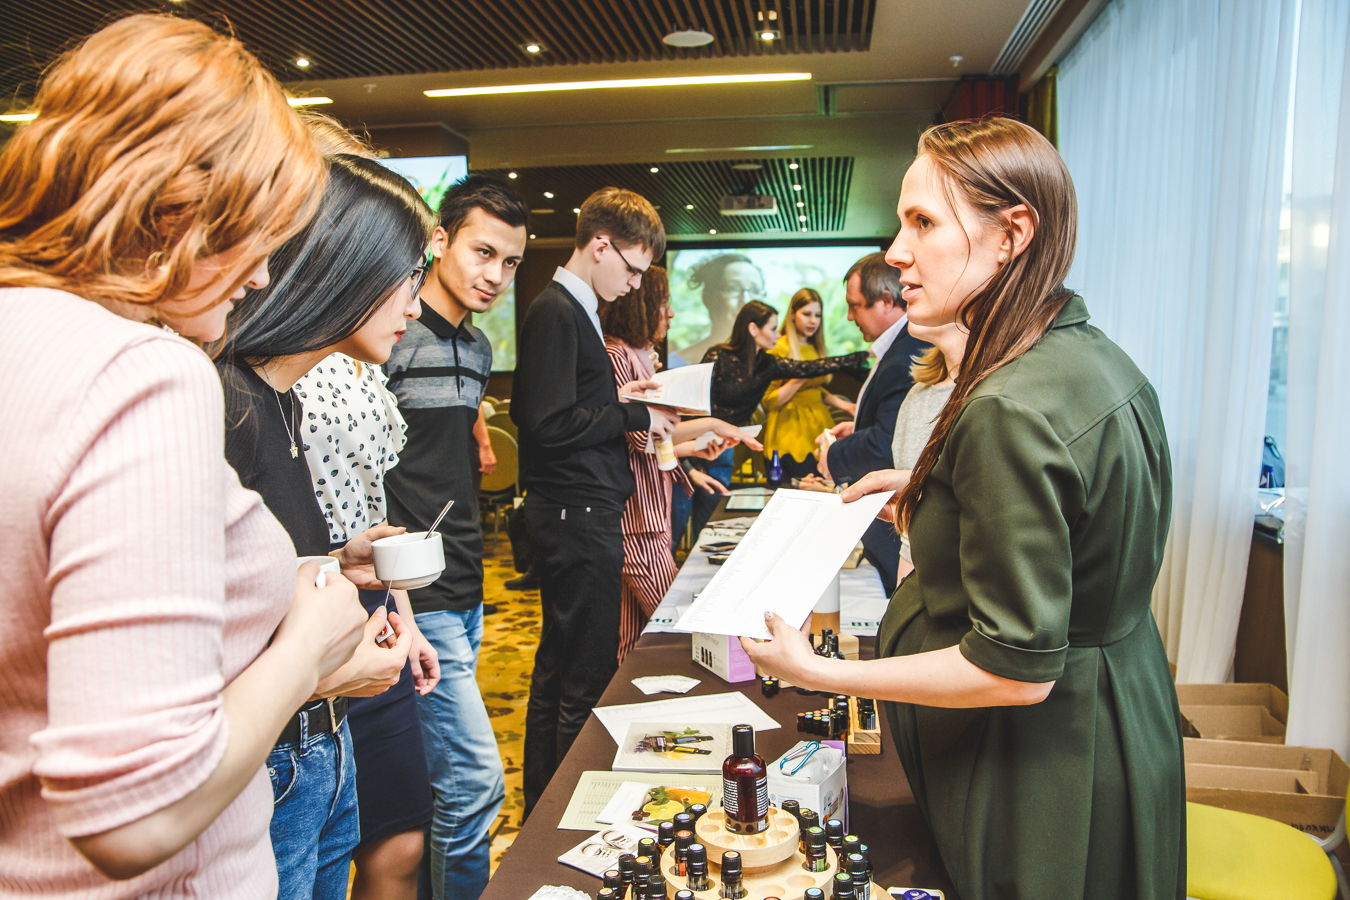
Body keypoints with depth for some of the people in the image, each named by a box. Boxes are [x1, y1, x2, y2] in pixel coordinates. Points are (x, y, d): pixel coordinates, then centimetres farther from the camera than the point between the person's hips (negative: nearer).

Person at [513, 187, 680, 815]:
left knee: (558, 669, 19)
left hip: (574, 516, 11)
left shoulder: (572, 310, 16)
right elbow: (549, 423, -21)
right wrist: (634, 417, -13)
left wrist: (615, 398, 10)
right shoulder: (555, 312, -15)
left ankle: (540, 810, 33)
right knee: (587, 681, -1)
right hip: (578, 516, -11)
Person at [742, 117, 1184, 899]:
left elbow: (1017, 670, -29)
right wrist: (934, 489, 9)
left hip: (1040, 762, -9)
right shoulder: (1098, 359, -1)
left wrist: (820, 673, -24)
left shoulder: (1011, 411, -31)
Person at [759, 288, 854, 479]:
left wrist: (842, 404, 12)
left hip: (820, 425, 7)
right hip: (792, 431, -6)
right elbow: (768, 401, -8)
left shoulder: (816, 348, 16)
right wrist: (800, 379, -15)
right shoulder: (779, 349, -5)